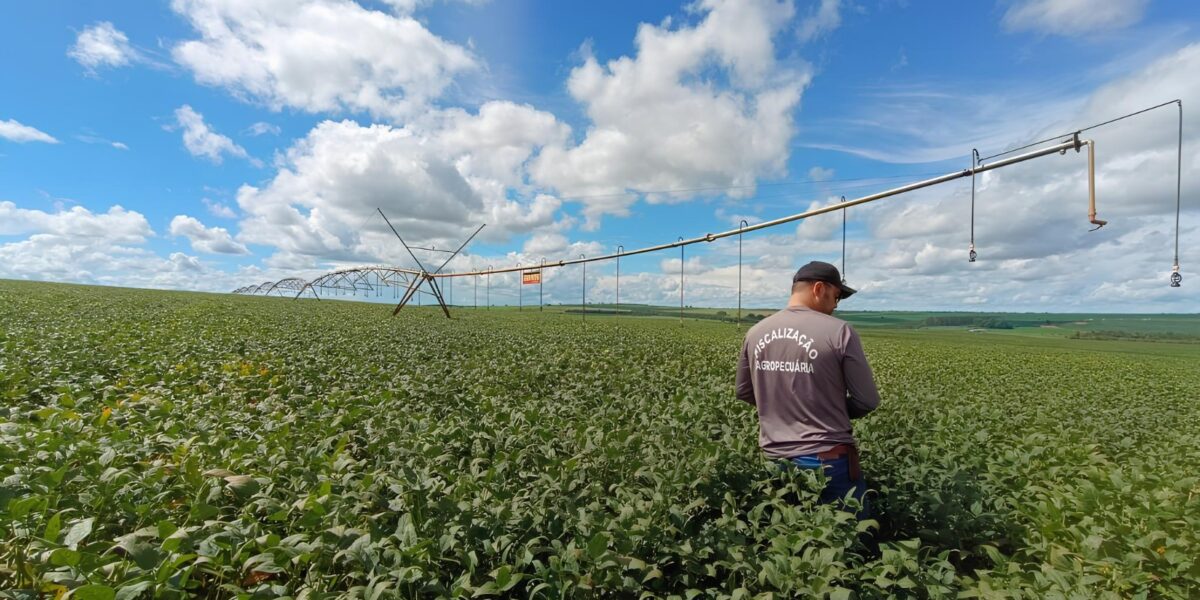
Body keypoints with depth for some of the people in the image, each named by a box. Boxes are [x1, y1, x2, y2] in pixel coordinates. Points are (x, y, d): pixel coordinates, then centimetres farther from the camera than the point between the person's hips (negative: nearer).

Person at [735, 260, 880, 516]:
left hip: (775, 460, 4)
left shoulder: (755, 333, -2)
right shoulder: (839, 331, -15)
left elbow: (743, 392, 8)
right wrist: (835, 412, 9)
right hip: (828, 462, -4)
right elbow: (868, 401, -9)